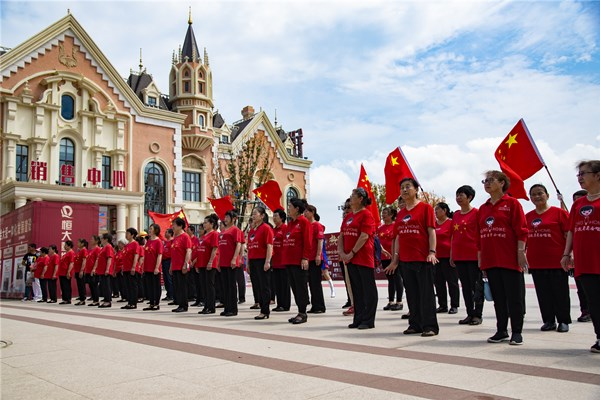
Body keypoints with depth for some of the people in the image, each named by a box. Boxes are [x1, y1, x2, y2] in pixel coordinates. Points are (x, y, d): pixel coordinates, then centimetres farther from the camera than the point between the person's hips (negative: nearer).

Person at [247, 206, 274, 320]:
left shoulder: (266, 228, -7)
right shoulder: (251, 230, 16)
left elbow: (270, 246, -13)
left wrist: (267, 262, -19)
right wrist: (248, 262, 14)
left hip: (262, 261, -8)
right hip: (253, 261, 8)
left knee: (264, 286, -2)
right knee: (258, 286, 10)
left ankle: (265, 311, 3)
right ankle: (263, 309, 17)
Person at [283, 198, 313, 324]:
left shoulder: (304, 222, -8)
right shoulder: (290, 223, 17)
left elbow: (307, 241, -14)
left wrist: (305, 258, -19)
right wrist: (285, 258, 14)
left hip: (299, 261, -9)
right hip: (289, 261, 9)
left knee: (301, 287, -3)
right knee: (294, 287, 10)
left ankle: (303, 313, 4)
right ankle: (301, 312, 17)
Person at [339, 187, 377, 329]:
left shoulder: (366, 214, -9)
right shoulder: (348, 216, 16)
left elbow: (364, 236, -17)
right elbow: (341, 236, 14)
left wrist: (352, 253, -17)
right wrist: (342, 252, 0)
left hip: (364, 258, -8)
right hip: (350, 258, 8)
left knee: (368, 289, -1)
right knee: (356, 289, 13)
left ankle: (368, 320, 5)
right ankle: (358, 319, 21)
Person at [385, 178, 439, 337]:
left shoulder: (425, 208, -2)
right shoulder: (400, 213, 14)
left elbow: (431, 231, -7)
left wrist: (432, 252, -17)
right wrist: (395, 257, 11)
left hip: (423, 258, -6)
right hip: (405, 259, 6)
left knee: (426, 292, -2)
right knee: (411, 293, 11)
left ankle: (430, 325, 5)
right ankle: (415, 324, 20)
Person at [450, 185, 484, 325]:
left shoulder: (476, 213, -6)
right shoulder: (455, 215, 12)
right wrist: (451, 255, 13)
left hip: (473, 256, -6)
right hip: (459, 256, 6)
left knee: (476, 286, 2)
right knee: (465, 286, 11)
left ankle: (478, 315, 10)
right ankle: (470, 314, 19)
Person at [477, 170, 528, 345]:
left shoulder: (512, 203, -2)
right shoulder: (482, 208, 14)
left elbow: (521, 230, -7)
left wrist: (521, 252, -14)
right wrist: (480, 258, 12)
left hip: (509, 259, -5)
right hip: (490, 260, 5)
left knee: (514, 296, 1)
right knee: (498, 297, 10)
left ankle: (517, 332, 11)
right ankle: (501, 331, 19)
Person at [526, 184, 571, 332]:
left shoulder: (559, 212, -3)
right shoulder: (528, 216, 9)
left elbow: (568, 235, -6)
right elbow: (524, 238, 15)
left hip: (557, 262, -4)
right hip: (536, 263, 4)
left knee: (560, 292, 5)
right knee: (543, 294, 9)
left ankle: (563, 321, 18)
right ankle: (549, 321, 21)